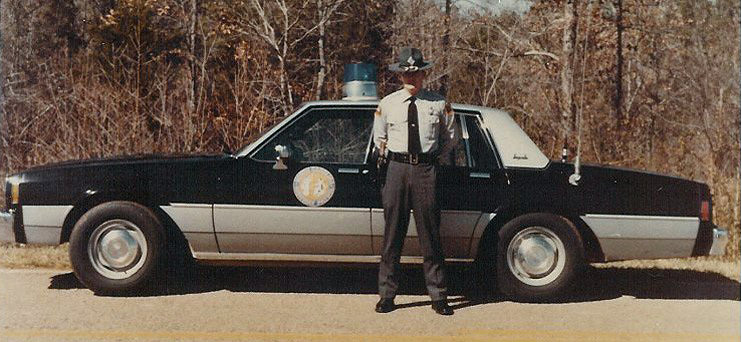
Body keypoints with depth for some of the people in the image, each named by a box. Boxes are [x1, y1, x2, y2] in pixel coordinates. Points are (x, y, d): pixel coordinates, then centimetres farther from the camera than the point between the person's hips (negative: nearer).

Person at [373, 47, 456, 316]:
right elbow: (379, 138, 21)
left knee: (430, 235, 0)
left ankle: (438, 296, 6)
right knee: (393, 234, 1)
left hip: (426, 170, 0)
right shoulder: (387, 104, 8)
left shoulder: (439, 104, 7)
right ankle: (387, 295, 8)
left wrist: (434, 160, 12)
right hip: (397, 169, 1)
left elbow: (448, 139, 18)